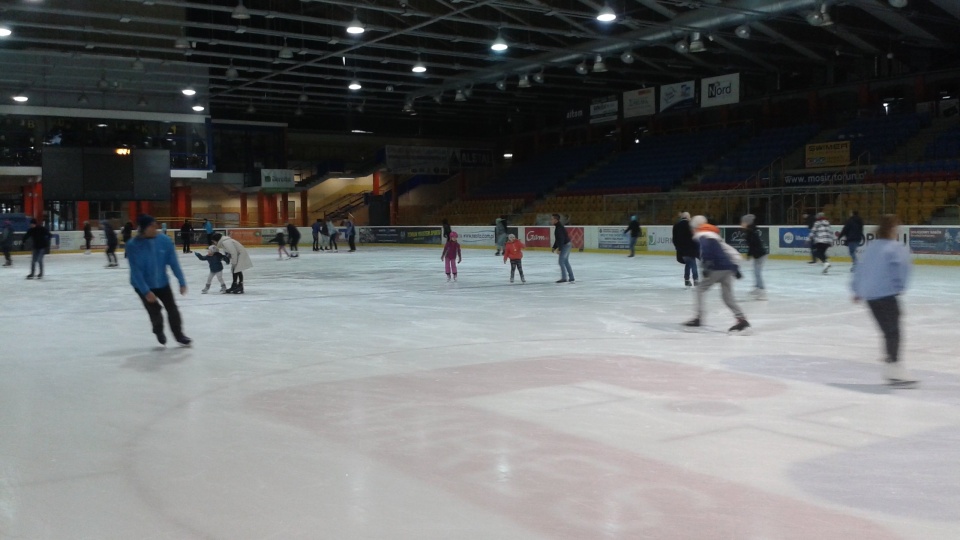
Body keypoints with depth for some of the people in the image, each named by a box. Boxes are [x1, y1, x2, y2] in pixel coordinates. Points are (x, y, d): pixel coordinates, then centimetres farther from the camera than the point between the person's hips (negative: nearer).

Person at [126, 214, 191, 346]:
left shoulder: (165, 240, -15)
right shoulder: (133, 245, -22)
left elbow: (174, 263, -9)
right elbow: (136, 271, -22)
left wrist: (182, 282, -11)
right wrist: (146, 291, -26)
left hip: (162, 282, 3)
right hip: (143, 285, -2)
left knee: (172, 309, 7)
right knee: (154, 311, 0)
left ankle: (179, 335, 29)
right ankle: (159, 332, 33)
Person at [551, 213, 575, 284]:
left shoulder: (559, 227, -20)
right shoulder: (558, 226, 13)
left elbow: (561, 239, -25)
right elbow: (557, 239, 20)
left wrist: (559, 249, -24)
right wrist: (554, 247, 19)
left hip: (565, 245, -10)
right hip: (567, 245, 10)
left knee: (561, 261, -6)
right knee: (566, 262, 14)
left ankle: (564, 278, -2)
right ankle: (571, 278, 16)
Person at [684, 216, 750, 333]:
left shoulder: (703, 235, 1)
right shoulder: (714, 235, 28)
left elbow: (707, 249, -21)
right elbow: (733, 252, 26)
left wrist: (707, 265, -29)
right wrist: (735, 267, 24)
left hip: (718, 269, -8)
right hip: (728, 267, 8)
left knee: (701, 289, 5)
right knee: (728, 297, 7)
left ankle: (698, 318, 2)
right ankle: (742, 320, -5)